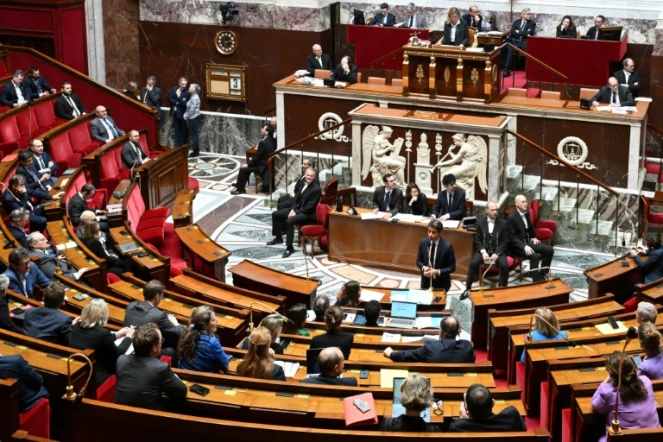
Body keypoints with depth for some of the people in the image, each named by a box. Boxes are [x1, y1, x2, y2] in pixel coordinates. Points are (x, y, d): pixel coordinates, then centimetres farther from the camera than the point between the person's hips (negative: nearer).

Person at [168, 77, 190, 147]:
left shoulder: (187, 92, -14)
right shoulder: (174, 89, 2)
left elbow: (185, 103, -20)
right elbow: (169, 99, -2)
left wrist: (179, 96, -24)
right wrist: (177, 102, -15)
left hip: (183, 114, -5)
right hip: (175, 113, 5)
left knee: (184, 131, 3)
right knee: (177, 131, 13)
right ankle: (177, 146, 19)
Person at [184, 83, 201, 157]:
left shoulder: (195, 98, -18)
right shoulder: (192, 96, 12)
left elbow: (192, 110, -21)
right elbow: (188, 108, 16)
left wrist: (186, 116, -8)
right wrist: (185, 115, 2)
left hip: (194, 118, -10)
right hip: (192, 118, 10)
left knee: (194, 135, -4)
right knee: (193, 134, 13)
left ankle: (195, 152, 1)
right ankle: (196, 151, 18)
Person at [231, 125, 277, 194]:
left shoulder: (263, 142, -25)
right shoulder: (273, 140, 2)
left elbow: (256, 156, -18)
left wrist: (248, 164, -8)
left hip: (263, 166, -9)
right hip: (269, 164, 9)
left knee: (243, 168, -5)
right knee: (248, 166, 24)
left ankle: (240, 189, 7)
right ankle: (240, 184, 35)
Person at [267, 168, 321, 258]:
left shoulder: (316, 189, -19)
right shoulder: (304, 184, 7)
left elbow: (310, 207, -21)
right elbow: (297, 198, 13)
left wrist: (296, 212, -19)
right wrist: (292, 209, -3)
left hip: (308, 214, -10)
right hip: (298, 209, 10)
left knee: (289, 221, -34)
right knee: (275, 214, 7)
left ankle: (289, 247, -27)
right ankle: (278, 237, 21)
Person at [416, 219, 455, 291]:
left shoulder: (447, 246, -18)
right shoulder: (423, 242, -7)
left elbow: (452, 268, -11)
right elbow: (418, 261, 5)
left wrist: (437, 272, -24)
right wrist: (423, 267, -16)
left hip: (441, 284, -3)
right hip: (426, 282, 3)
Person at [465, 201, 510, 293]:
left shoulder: (503, 223, -2)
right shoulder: (480, 222, 2)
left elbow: (505, 241, -2)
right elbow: (477, 240, 3)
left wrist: (497, 253, -16)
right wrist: (483, 252, -14)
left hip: (498, 251, -1)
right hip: (484, 250, 1)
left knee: (504, 265, -29)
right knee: (473, 263, -25)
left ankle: (503, 288, -8)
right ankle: (468, 287, -13)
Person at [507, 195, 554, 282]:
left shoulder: (526, 212, 7)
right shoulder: (511, 217, -18)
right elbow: (512, 237, -20)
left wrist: (534, 237, 8)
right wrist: (524, 246, -29)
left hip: (528, 241, 8)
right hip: (517, 245, -8)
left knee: (549, 250, -7)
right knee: (535, 256, -31)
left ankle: (542, 275, 5)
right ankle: (537, 281, -24)